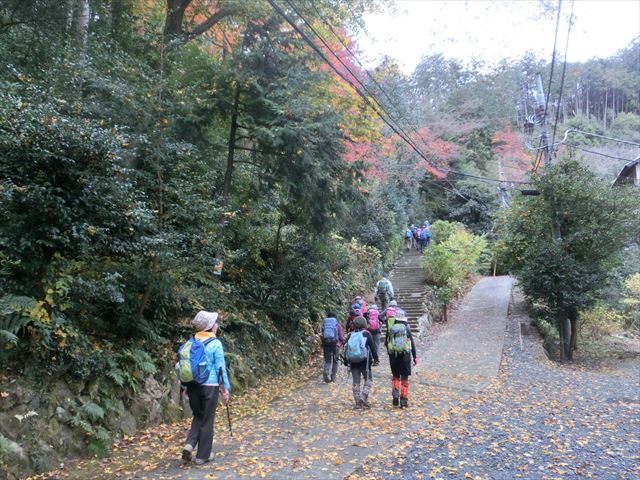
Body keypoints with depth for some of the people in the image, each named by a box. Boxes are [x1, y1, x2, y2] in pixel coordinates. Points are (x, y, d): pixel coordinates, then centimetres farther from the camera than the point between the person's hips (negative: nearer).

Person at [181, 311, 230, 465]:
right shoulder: (216, 344, -11)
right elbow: (221, 368, -10)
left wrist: (185, 385, 16)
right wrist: (226, 388, -3)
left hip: (193, 385, 5)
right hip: (210, 386, -4)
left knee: (198, 416, 23)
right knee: (207, 420, 9)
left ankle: (189, 444, 5)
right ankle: (203, 455, 18)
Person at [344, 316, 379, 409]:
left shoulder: (350, 335, 6)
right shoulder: (366, 334, -5)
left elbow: (345, 348, 8)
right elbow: (372, 347, -4)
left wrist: (346, 360, 16)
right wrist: (375, 358, 5)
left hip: (353, 362, 4)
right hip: (364, 362, -4)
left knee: (356, 382, 8)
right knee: (368, 380, 7)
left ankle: (358, 402, 9)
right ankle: (364, 397, -9)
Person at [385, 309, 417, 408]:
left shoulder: (390, 328, 2)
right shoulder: (407, 328, 0)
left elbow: (386, 342, 6)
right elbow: (412, 343, 1)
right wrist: (415, 357, 6)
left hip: (393, 355, 1)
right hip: (405, 355, -1)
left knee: (395, 376, 17)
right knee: (404, 378, 8)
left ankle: (395, 394, -4)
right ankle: (403, 401, 8)